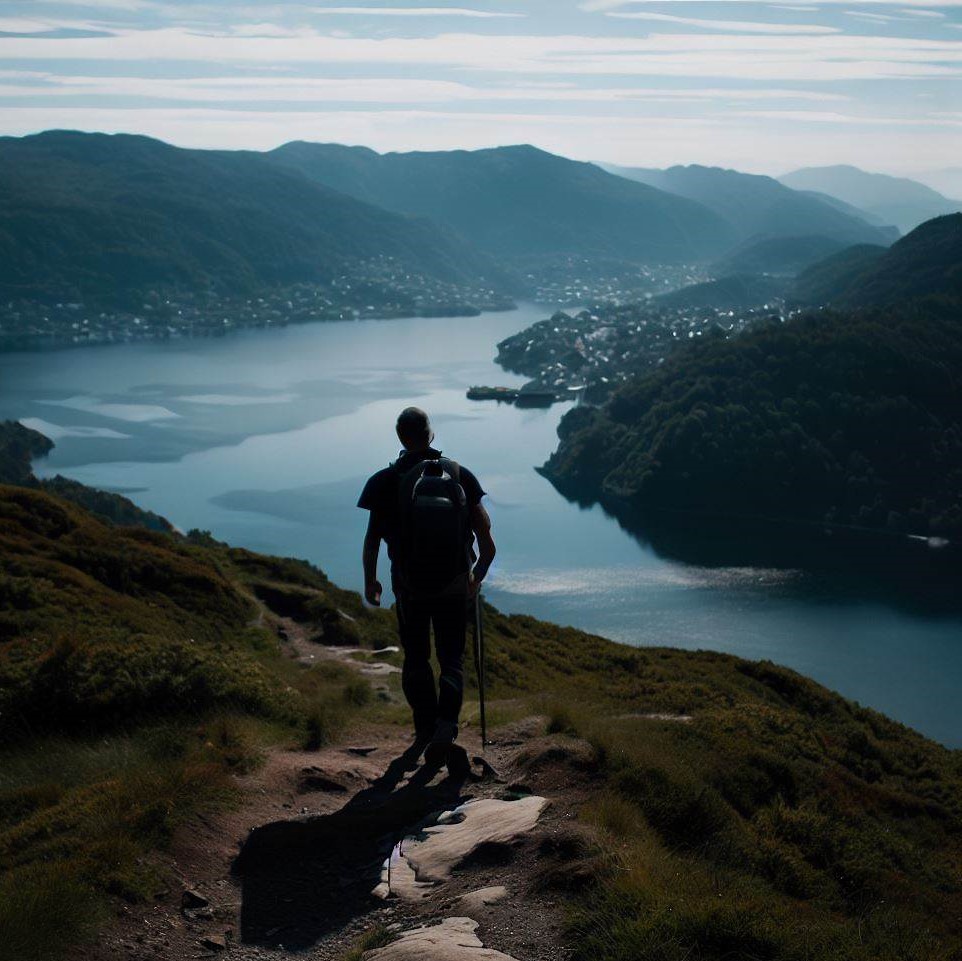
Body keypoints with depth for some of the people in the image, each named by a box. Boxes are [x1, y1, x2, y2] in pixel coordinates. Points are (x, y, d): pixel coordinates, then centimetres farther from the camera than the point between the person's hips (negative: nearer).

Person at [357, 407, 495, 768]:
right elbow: (486, 541, -2)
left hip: (410, 586, -1)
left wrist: (370, 582, 7)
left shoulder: (385, 481, -10)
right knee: (451, 660, 12)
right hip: (455, 585, 1)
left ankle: (425, 729, 17)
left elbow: (371, 540, -9)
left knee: (416, 658, 19)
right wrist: (478, 576, 13)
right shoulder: (460, 475, -4)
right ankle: (446, 725, -9)